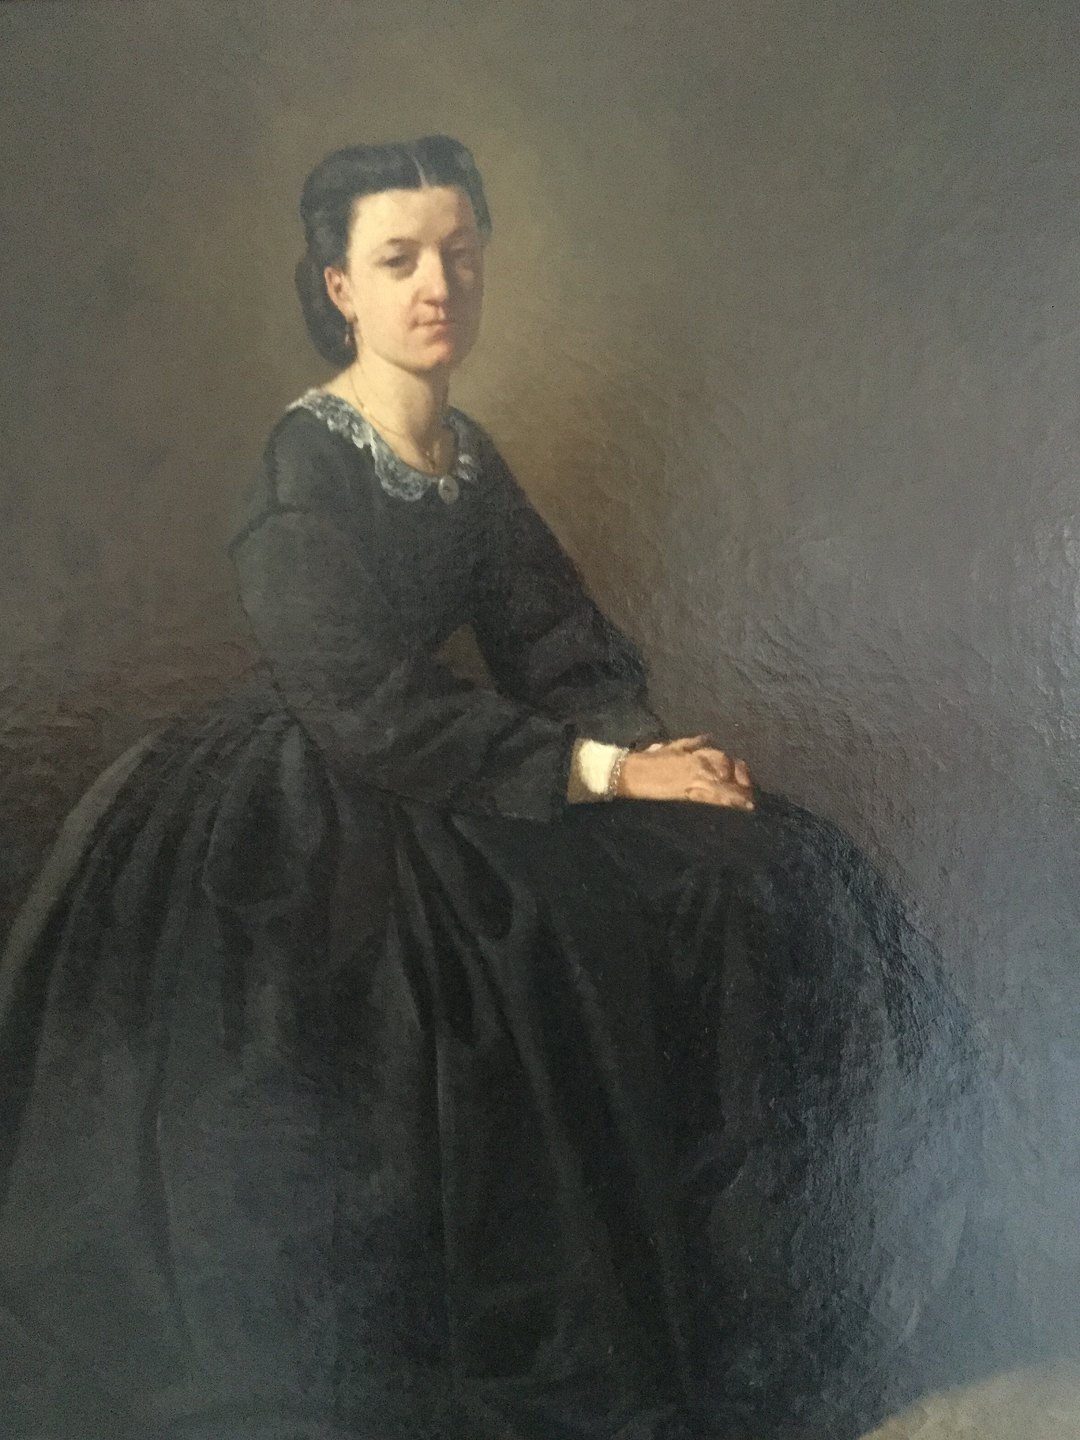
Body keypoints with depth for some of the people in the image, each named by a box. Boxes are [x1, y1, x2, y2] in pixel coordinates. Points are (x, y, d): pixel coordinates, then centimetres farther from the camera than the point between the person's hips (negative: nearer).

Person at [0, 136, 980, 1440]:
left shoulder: (470, 459, 6)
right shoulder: (301, 467, -16)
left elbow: (557, 642, 6)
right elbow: (370, 710, -23)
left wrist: (649, 746, -13)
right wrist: (603, 770, -22)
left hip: (437, 791, 8)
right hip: (300, 828, -7)